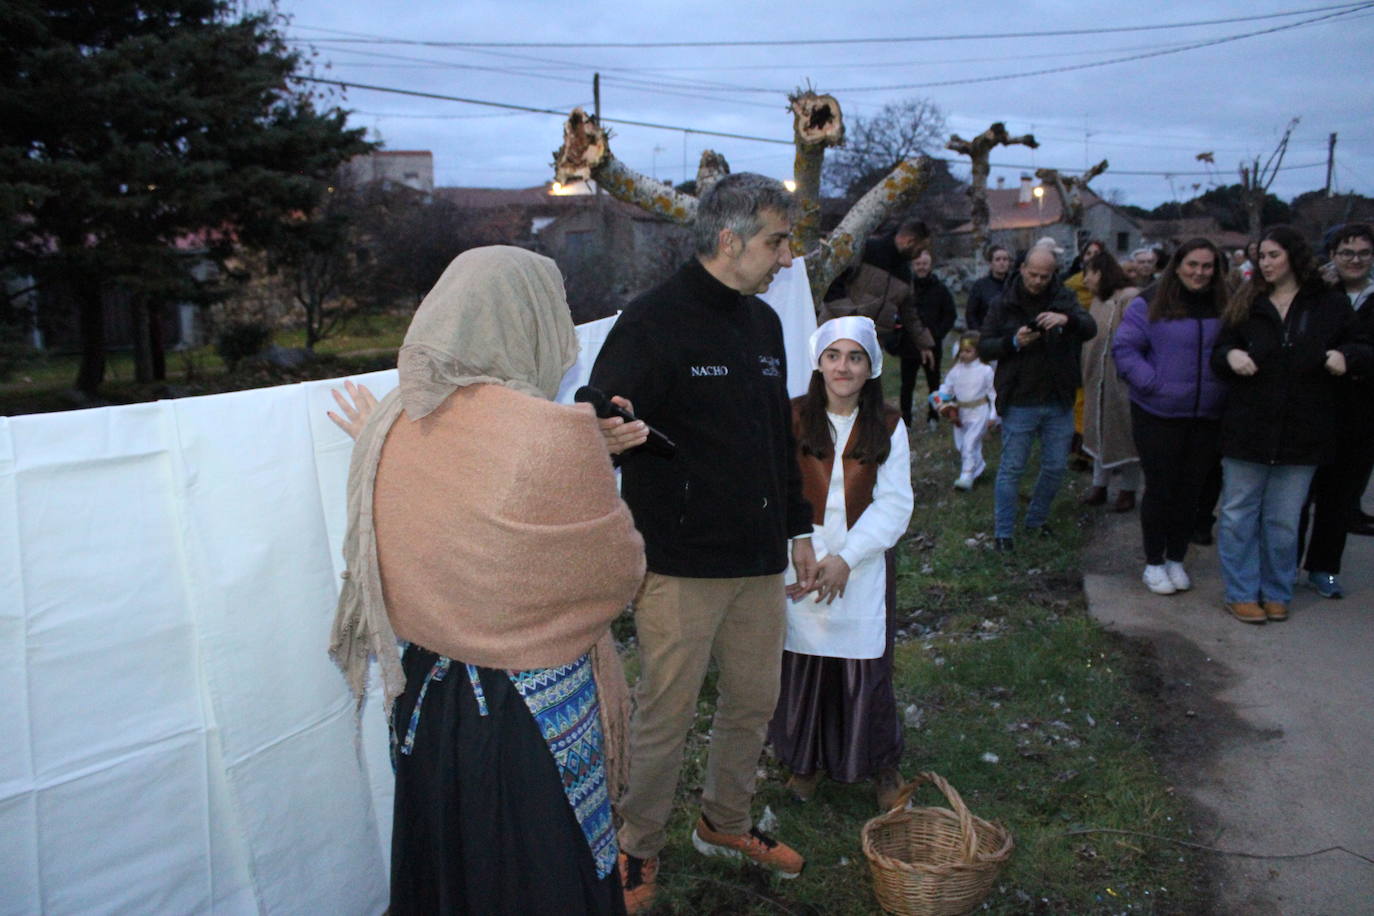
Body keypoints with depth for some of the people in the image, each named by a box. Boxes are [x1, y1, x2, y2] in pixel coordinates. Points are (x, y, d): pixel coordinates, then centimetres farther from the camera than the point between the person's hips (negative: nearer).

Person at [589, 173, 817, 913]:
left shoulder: (763, 322, 12)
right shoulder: (652, 322, -12)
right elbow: (602, 425, -18)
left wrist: (798, 527, 20)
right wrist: (609, 436, -42)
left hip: (759, 560, 7)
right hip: (680, 565, -7)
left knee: (754, 699, 17)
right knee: (666, 712, 4)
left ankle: (725, 823, 41)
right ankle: (639, 846, 28)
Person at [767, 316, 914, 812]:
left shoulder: (888, 427, 1)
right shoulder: (792, 419, -2)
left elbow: (894, 505, -4)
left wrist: (846, 558, -14)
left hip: (864, 564, 0)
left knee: (865, 670, 3)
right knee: (801, 665, 6)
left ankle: (882, 766, 25)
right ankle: (806, 761, 29)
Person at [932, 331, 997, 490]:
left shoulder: (985, 370, -8)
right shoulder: (955, 370, 2)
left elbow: (993, 393, -3)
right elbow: (946, 388, 9)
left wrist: (993, 415, -3)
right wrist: (940, 401, -11)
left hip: (979, 412, -6)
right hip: (960, 412, 6)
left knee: (970, 443, -13)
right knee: (960, 444, 13)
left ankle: (967, 476, -9)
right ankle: (979, 466, 36)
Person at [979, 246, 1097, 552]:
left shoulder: (1064, 299, 3)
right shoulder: (1004, 305, 0)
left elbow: (1090, 328, -11)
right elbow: (984, 348, -1)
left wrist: (1067, 319, -33)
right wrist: (1014, 342, -20)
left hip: (1059, 403, 3)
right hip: (1019, 403, -2)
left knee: (1056, 467, 11)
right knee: (1012, 468, 2)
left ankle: (1036, 520, 31)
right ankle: (1004, 533, 12)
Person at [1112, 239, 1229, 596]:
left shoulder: (1225, 308, 5)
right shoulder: (1150, 305, -6)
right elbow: (1124, 348, -8)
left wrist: (1228, 386, -2)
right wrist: (1152, 384, -15)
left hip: (1207, 418, 4)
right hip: (1158, 416, -4)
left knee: (1191, 489, 11)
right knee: (1160, 489, 4)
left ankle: (1176, 559, 27)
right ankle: (1153, 563, 18)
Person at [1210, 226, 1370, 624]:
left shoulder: (1330, 305, 3)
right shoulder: (1246, 304, 5)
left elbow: (1361, 348, 11)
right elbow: (1217, 355, 8)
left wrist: (1346, 356, -10)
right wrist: (1230, 355, -14)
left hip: (1301, 434, 0)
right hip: (1246, 430, 0)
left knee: (1283, 520, 10)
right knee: (1239, 515, 4)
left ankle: (1276, 593, 24)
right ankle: (1241, 593, 16)